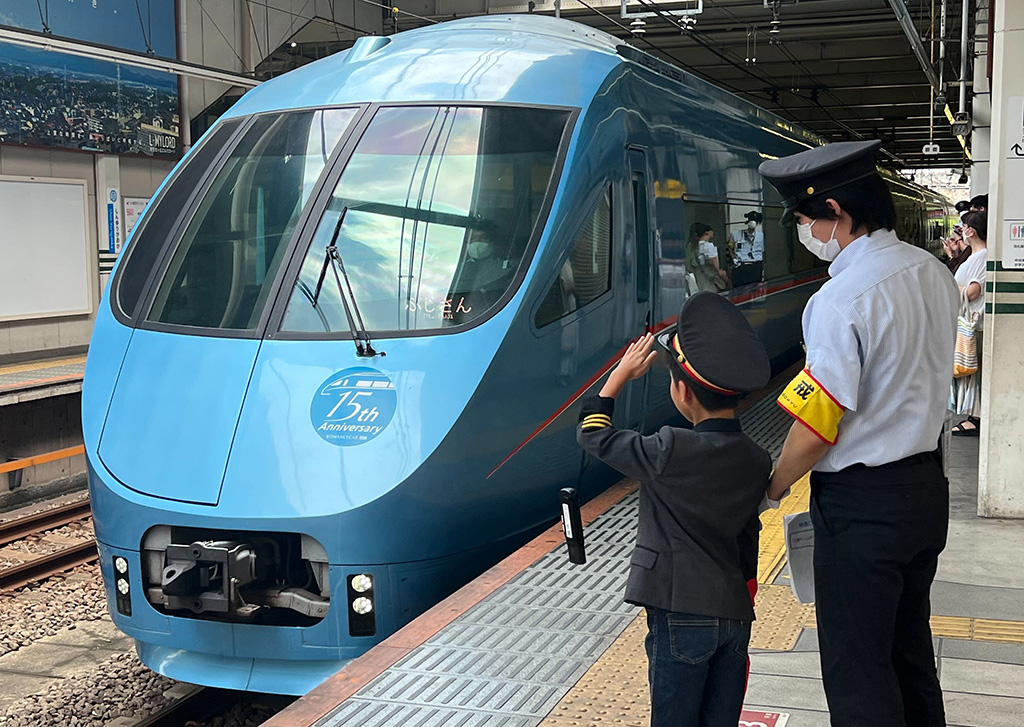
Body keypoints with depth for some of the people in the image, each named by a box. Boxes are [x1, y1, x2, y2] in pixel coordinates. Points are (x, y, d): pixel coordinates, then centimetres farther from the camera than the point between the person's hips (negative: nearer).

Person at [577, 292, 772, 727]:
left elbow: (592, 434, -3)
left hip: (681, 615, -6)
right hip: (735, 614, 6)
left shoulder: (670, 452, -17)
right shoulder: (757, 462, 2)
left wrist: (621, 374, 9)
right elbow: (747, 544, 12)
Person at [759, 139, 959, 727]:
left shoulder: (843, 299, -23)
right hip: (927, 485, 9)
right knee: (910, 649, 23)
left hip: (862, 503, -8)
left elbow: (815, 428, -20)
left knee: (857, 675, 4)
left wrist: (774, 486, -4)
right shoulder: (935, 274, 3)